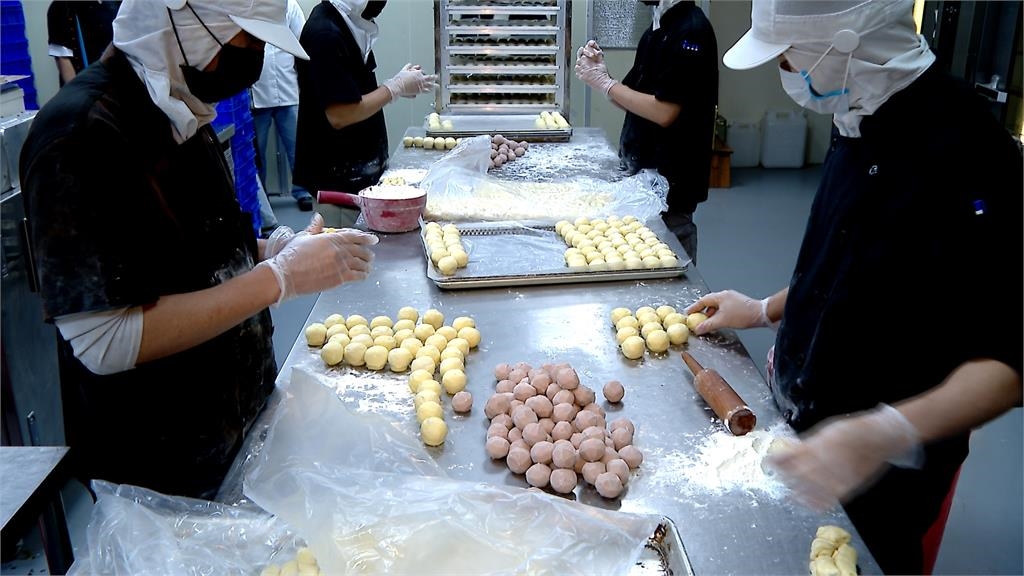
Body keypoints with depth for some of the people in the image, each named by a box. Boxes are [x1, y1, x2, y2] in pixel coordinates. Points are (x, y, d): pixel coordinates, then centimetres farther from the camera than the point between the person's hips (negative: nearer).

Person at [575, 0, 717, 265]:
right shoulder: (656, 30, 12)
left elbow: (664, 112, -21)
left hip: (670, 180, -8)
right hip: (642, 169, 8)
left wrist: (604, 82, -12)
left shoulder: (691, 30, -15)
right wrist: (598, 73, -3)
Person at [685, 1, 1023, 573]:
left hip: (883, 471, -8)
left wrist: (888, 435, -42)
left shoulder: (968, 154, -28)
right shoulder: (863, 123, 1)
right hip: (808, 421, 8)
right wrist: (767, 310, 12)